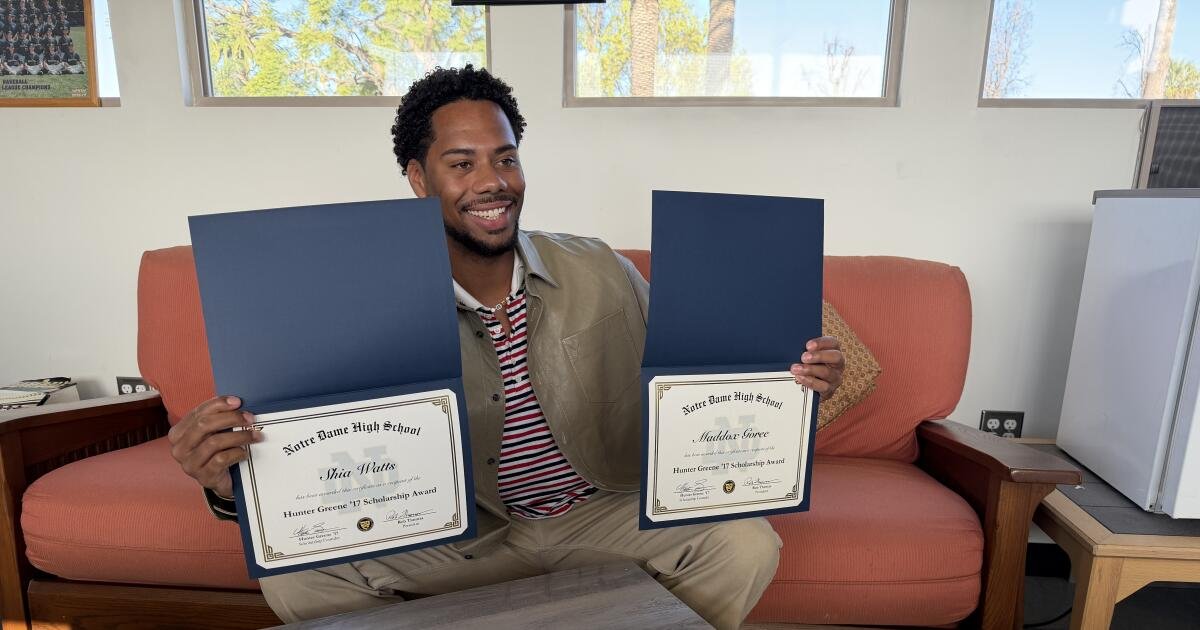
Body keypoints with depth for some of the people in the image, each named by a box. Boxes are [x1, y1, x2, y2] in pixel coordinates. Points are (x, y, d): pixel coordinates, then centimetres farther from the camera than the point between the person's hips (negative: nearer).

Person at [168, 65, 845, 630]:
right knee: (295, 575, -15)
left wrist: (791, 375, -20)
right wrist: (228, 477, -31)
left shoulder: (602, 273, -10)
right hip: (462, 534, 1)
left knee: (746, 546, -21)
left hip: (608, 511, 1)